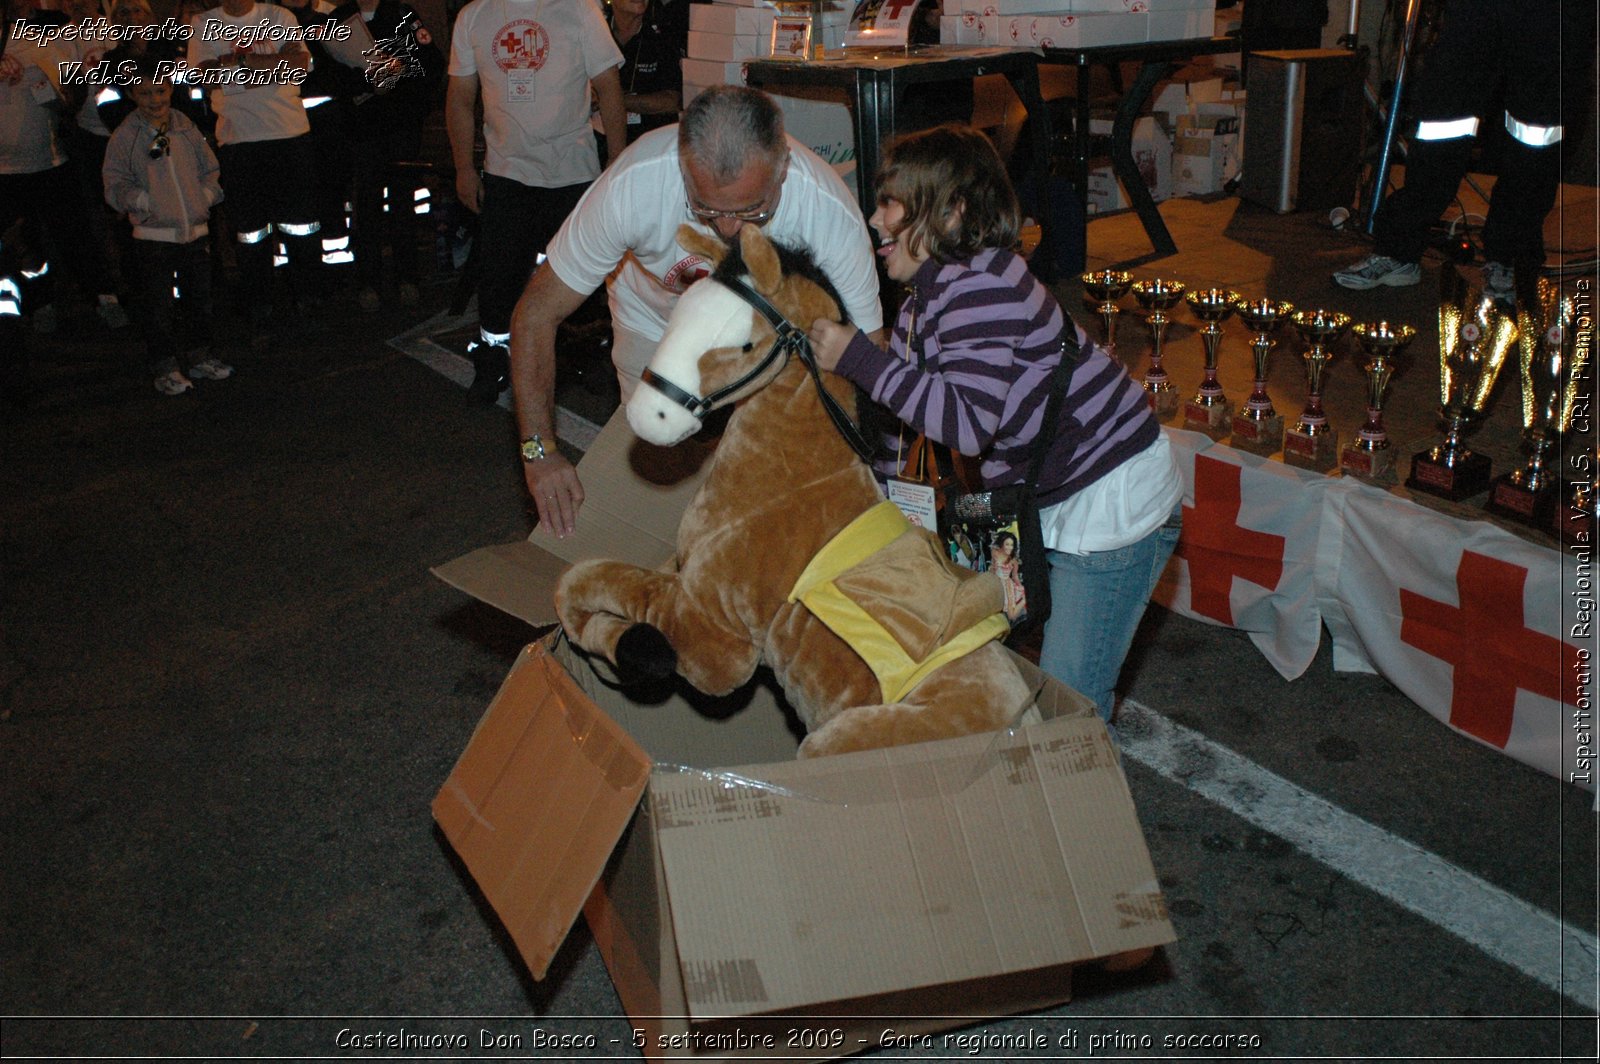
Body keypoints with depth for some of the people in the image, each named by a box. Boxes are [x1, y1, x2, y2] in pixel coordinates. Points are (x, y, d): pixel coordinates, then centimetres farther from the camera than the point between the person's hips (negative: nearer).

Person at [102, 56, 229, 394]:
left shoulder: (186, 128, 6)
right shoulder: (124, 137, -4)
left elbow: (209, 169, 14)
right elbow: (115, 185, -4)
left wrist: (205, 197, -1)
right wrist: (145, 202, -17)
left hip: (196, 230, 4)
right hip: (153, 236, -4)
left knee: (200, 297, 13)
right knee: (158, 304, 0)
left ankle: (200, 357, 28)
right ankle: (166, 369, 9)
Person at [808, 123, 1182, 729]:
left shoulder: (978, 284, -25)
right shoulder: (924, 301, 7)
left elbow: (967, 423, -34)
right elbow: (895, 420, 13)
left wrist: (856, 359, -30)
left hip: (1113, 504, -10)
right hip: (1042, 504, 10)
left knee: (1068, 702, -6)